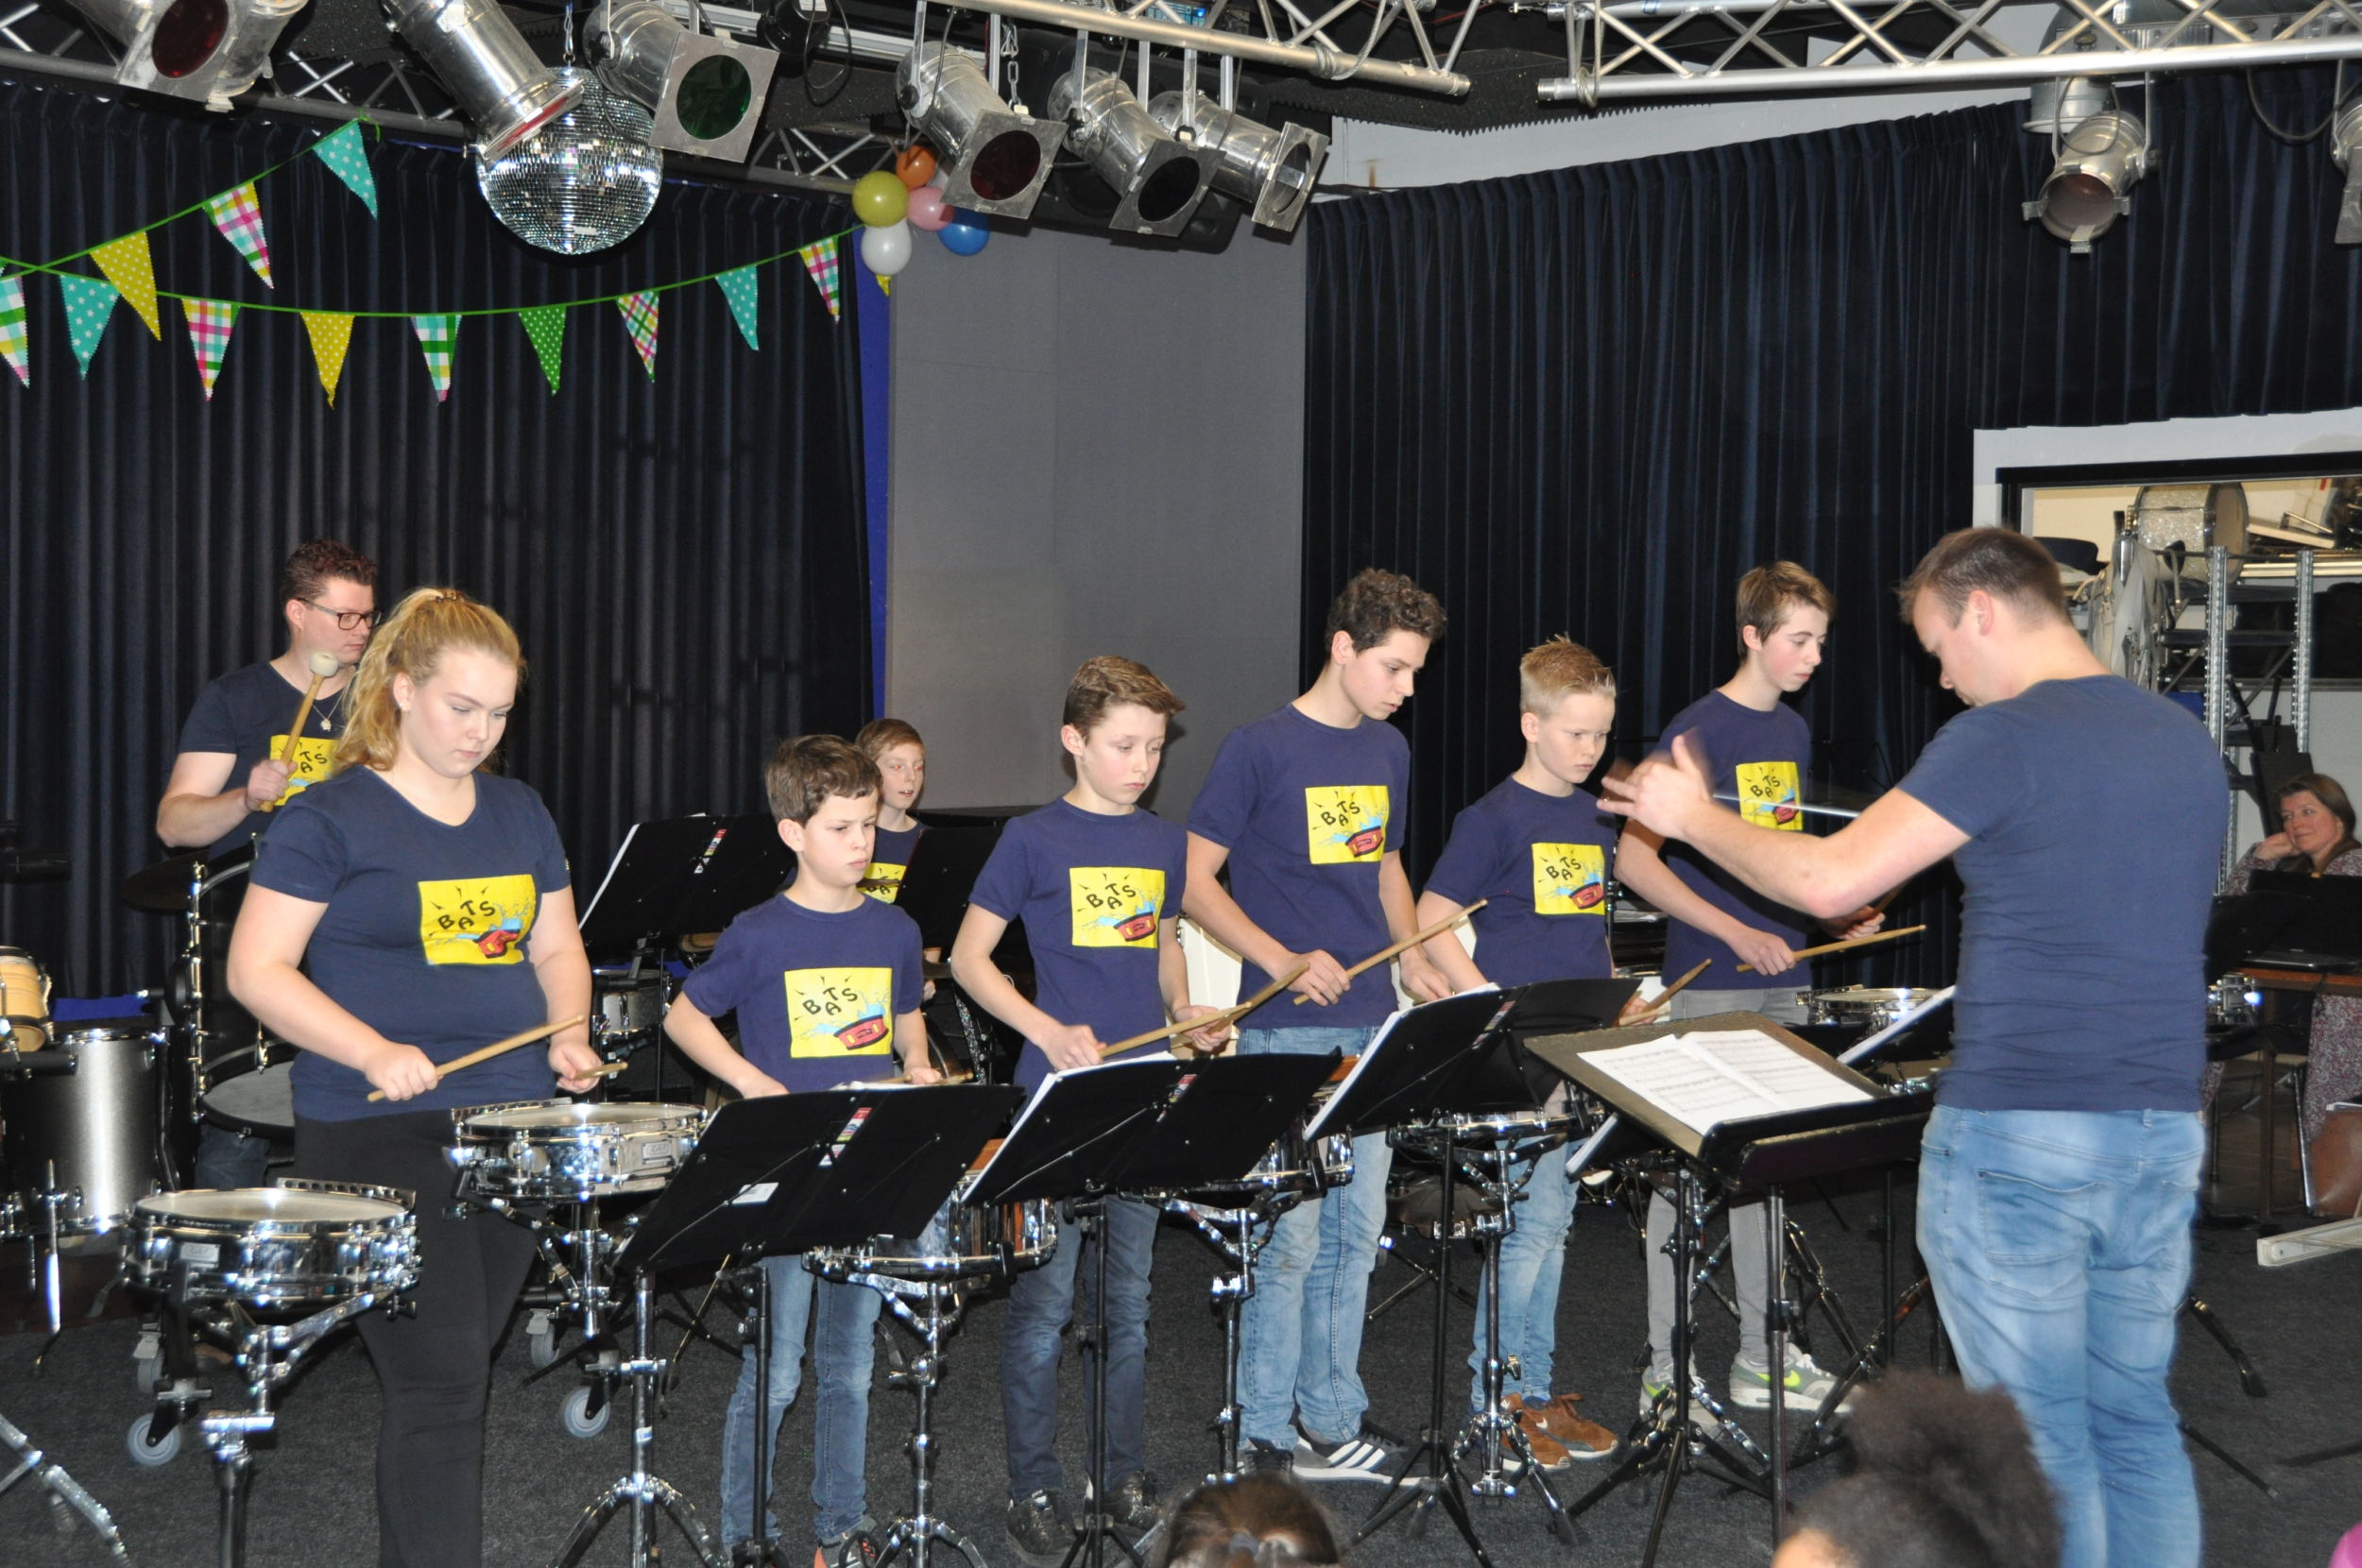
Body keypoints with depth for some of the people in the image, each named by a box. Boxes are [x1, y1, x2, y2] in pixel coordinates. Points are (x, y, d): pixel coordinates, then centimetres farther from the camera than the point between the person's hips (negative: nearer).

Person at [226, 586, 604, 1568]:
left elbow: (556, 945, 20)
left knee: (455, 1370, 12)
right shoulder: (330, 818, -7)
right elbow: (256, 968, -10)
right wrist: (375, 1052, -22)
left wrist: (569, 1035, -1)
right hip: (378, 1132, -6)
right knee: (440, 1380, -11)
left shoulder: (520, 814, 13)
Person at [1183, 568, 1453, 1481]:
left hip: (1369, 1026, 7)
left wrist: (1412, 957, 5)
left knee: (1356, 1231, 11)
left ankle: (1332, 1420, 23)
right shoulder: (1259, 751, -11)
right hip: (1285, 1033, -7)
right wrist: (1283, 961, -20)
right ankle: (1266, 1439, 8)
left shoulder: (1388, 751, 10)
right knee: (1291, 1236, -3)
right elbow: (1194, 883, -9)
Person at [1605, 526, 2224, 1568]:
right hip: (2162, 1132, 7)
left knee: (2035, 1433, 2)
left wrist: (1695, 818, 2)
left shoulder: (2002, 738, -12)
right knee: (2134, 1419, 15)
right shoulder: (2190, 743, 10)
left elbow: (1827, 883, -13)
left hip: (2016, 1132, -7)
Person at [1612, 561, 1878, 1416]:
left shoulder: (1792, 730, 12)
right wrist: (1737, 933, -20)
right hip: (1708, 987, -8)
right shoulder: (1700, 730, -12)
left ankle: (1762, 1360, 23)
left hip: (1779, 980, 8)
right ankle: (1664, 1374, 6)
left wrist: (1835, 912, 5)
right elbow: (1633, 859, -16)